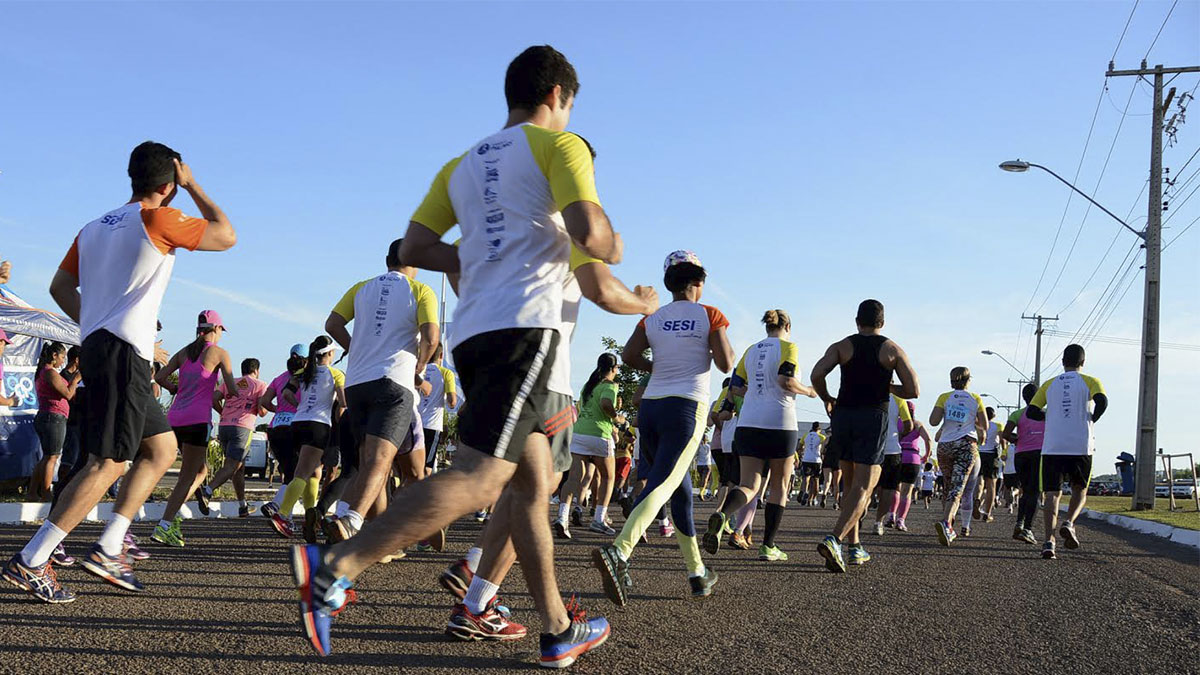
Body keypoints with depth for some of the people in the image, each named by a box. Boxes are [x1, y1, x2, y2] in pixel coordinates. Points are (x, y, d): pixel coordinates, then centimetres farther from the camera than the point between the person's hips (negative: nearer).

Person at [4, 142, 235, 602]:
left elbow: (61, 287, 17)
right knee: (107, 464, -8)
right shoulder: (159, 220, -6)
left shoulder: (96, 227, 17)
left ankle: (107, 550, 9)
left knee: (162, 448, 14)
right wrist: (192, 186, 10)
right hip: (125, 353, -9)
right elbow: (227, 236, 3)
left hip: (97, 346, 9)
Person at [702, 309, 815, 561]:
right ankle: (768, 546, 11)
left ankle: (722, 516, -33)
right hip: (780, 423, -4)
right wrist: (808, 391, 1)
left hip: (748, 424, 4)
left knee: (749, 486, -1)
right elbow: (786, 380, -16)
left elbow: (736, 387, 12)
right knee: (779, 486, 11)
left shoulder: (751, 350, 14)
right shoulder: (788, 347, -1)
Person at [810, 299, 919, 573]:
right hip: (873, 417, -3)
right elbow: (913, 391, -1)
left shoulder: (841, 346, 5)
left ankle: (854, 546, 19)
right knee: (863, 488, -6)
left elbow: (817, 374, -10)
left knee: (850, 485, 18)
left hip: (842, 416, 3)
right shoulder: (893, 350, 4)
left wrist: (827, 400, 8)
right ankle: (834, 540, -26)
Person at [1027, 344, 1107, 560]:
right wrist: (1092, 420, 2)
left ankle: (1049, 541, -11)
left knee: (1052, 493, 2)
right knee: (1080, 491, 17)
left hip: (1052, 447, 1)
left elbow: (1031, 412, 6)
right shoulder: (1090, 382, 5)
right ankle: (1069, 523, -9)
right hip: (1080, 447, -1)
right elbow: (1102, 401, -15)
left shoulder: (1049, 385, 12)